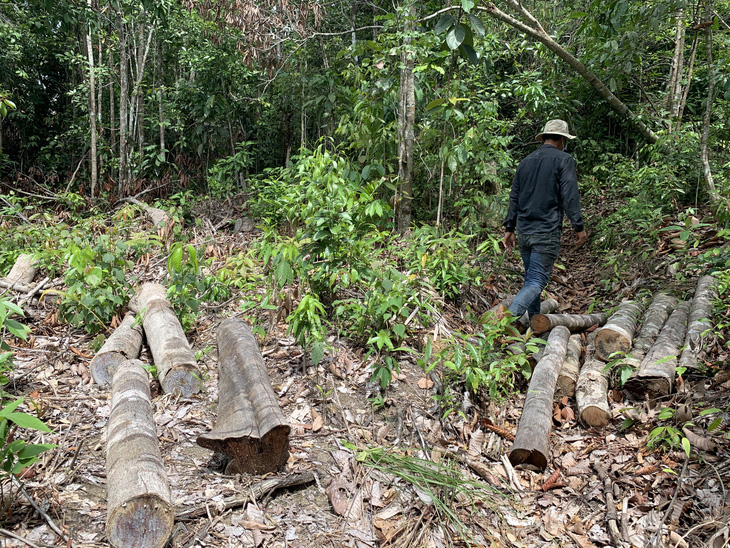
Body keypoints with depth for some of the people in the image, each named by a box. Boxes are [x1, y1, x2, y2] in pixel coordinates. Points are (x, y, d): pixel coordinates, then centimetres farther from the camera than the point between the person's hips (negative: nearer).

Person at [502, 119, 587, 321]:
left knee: (531, 278, 17)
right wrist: (579, 227, -6)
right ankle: (509, 316, -25)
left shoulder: (526, 161, 14)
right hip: (547, 232, -6)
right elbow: (570, 196, -10)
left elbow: (514, 197, 15)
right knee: (537, 280, -8)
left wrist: (509, 228, 19)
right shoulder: (564, 160, -3)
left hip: (523, 231, 6)